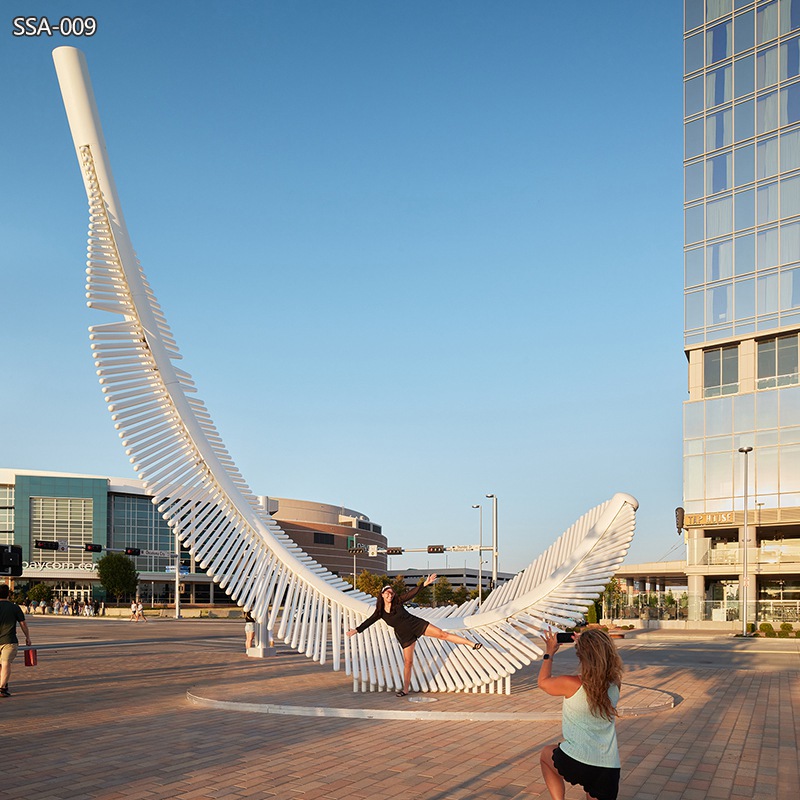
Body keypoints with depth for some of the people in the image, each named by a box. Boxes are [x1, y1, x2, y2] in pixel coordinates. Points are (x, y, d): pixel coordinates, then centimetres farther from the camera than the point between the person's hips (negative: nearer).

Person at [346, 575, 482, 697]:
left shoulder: (398, 602, -5)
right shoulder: (380, 612, -1)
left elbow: (411, 593, -12)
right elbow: (369, 621, 1)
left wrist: (424, 584, -23)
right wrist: (356, 630, -7)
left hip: (416, 624, -1)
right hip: (405, 635, 1)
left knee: (442, 634, -8)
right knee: (407, 662, 1)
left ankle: (472, 644, -7)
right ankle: (405, 689, 14)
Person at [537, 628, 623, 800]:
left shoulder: (572, 685, -15)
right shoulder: (615, 684, -2)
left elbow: (543, 682, 6)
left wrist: (549, 653, 19)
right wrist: (585, 645, 26)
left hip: (575, 764, -3)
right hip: (609, 766, 3)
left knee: (546, 754, 28)